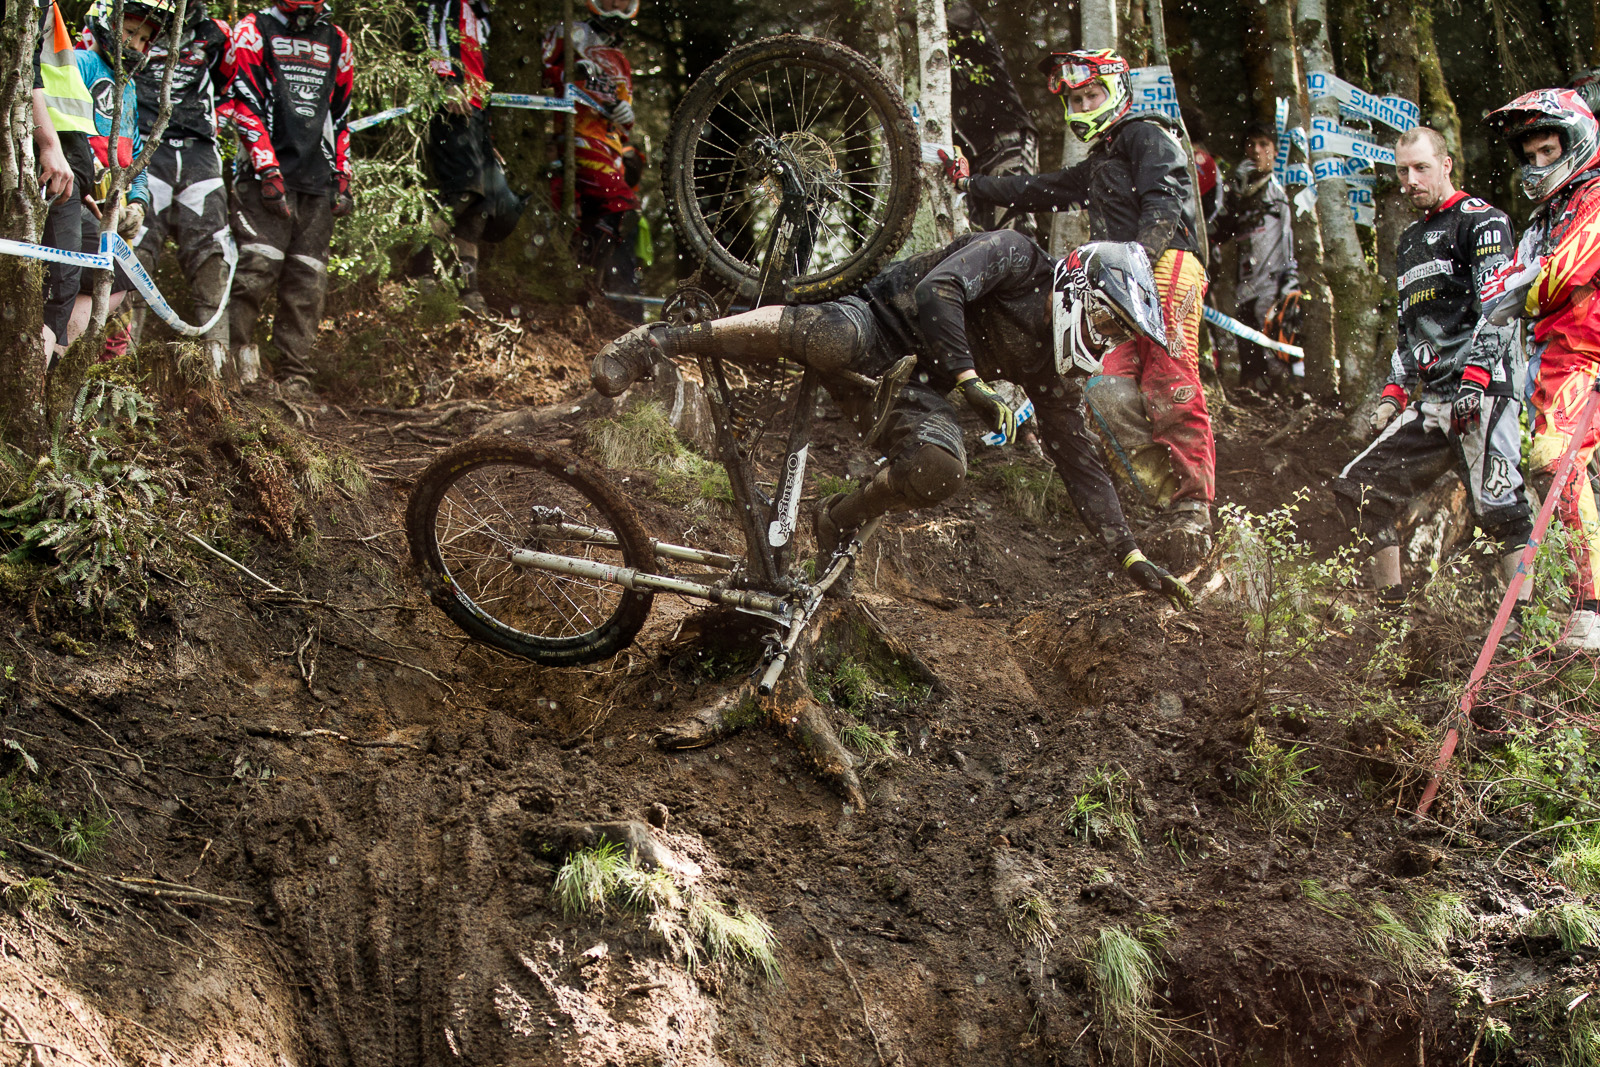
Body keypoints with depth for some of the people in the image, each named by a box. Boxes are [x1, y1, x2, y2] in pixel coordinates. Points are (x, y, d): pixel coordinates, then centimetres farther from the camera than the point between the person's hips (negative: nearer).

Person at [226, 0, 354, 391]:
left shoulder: (336, 42, 19)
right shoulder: (254, 31, 4)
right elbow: (246, 104, -5)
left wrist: (342, 179, 14)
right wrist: (269, 170, -13)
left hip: (317, 181, 4)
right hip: (267, 175, -4)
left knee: (307, 285, 0)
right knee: (258, 267, -18)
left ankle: (295, 380, 2)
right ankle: (234, 351, -5)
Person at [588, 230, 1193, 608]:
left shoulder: (1054, 368, 9)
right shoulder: (1014, 257, -10)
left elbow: (1078, 458, 11)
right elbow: (937, 290, -25)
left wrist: (1130, 556, 5)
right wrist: (970, 380, -31)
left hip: (913, 390, 6)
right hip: (876, 329, -6)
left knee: (942, 467, -29)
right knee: (829, 336, -43)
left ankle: (841, 522, 0)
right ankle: (661, 343, -27)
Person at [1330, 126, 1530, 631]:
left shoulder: (1481, 221, -2)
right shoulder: (1410, 240, 23)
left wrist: (1474, 379, -23)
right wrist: (1394, 392, 16)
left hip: (1485, 388, -8)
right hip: (1432, 400, 9)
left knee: (1498, 506, -20)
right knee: (1358, 486, 3)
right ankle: (1391, 608, 8)